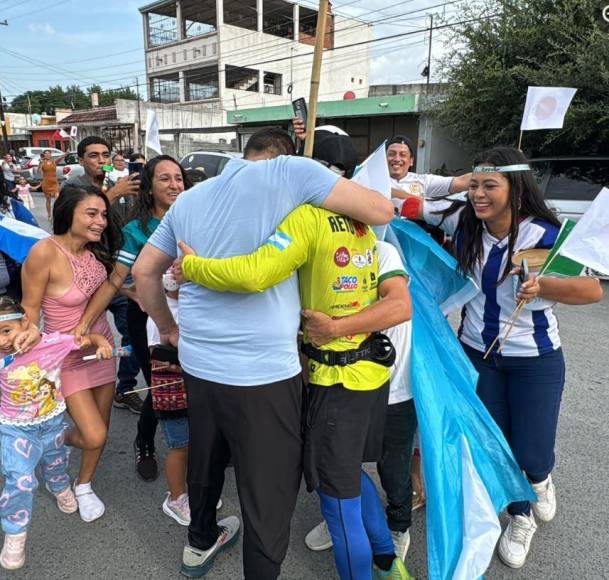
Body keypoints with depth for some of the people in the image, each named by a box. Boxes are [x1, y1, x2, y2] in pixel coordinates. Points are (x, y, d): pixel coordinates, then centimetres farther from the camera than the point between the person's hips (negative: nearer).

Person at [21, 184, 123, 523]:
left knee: (102, 429, 13)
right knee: (95, 437, -8)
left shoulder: (95, 250, -5)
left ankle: (84, 487, 42)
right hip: (68, 356, -6)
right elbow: (30, 309, -13)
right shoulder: (45, 252, -23)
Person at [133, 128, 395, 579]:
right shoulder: (288, 171, -6)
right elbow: (382, 210, -6)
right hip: (262, 370, -7)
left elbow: (144, 272, 17)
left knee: (206, 460, 28)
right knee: (269, 491, 10)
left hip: (198, 363, 7)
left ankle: (201, 543, 52)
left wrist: (168, 327, 28)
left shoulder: (189, 198, 11)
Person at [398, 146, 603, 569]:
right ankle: (521, 518, 41)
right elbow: (415, 205, -4)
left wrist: (542, 285, -41)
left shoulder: (542, 235, -21)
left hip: (534, 359, -3)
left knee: (531, 455, 1)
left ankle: (541, 478, 43)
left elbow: (594, 290, -23)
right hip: (477, 353, 3)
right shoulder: (463, 219, -10)